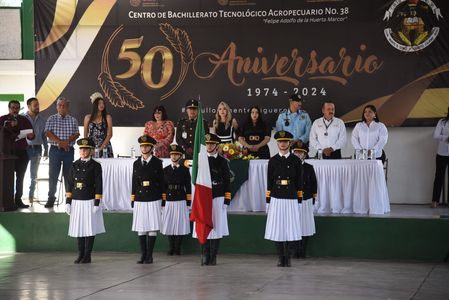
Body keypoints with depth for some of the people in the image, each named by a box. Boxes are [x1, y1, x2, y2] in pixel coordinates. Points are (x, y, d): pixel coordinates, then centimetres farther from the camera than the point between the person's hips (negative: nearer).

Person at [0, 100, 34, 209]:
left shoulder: (24, 120, 12)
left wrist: (30, 135, -12)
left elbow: (31, 134, 11)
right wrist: (10, 126, -17)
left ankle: (18, 199, 5)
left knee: (20, 177, 2)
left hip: (21, 152, 2)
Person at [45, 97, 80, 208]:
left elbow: (77, 134, 0)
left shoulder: (73, 120, 7)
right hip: (55, 150, -1)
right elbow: (48, 133, -6)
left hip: (69, 150, 1)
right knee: (53, 174, 0)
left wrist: (67, 141, -17)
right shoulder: (52, 119, 4)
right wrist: (60, 142, -17)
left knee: (68, 174, 3)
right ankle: (51, 198, 6)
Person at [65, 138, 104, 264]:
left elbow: (98, 186, -4)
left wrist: (97, 203, -10)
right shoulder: (74, 165, 10)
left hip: (89, 201, -4)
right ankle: (80, 255, 13)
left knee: (89, 229, -1)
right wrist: (68, 202, 5)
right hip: (76, 201, 4)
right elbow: (70, 184, 11)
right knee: (78, 229, 6)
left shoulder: (95, 166, -1)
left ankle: (87, 256, 5)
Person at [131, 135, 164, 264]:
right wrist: (132, 200, 9)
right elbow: (134, 183, 13)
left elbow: (161, 182, 2)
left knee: (152, 228, -2)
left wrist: (162, 198, -3)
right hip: (139, 199, 3)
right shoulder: (136, 163, 12)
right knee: (140, 228, 3)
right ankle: (143, 255, 9)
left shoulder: (157, 163, 3)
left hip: (153, 199, -3)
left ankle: (149, 255, 3)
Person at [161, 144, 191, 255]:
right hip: (168, 201, 2)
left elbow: (188, 187, 3)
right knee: (169, 224, 3)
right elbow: (163, 187, 9)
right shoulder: (166, 170, 9)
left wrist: (188, 203, -2)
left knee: (180, 224, -2)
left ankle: (177, 248, 5)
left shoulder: (185, 170, 4)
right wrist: (163, 202, 3)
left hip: (181, 201, -2)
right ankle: (171, 248, 10)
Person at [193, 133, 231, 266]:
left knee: (216, 226, -1)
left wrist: (227, 200, -3)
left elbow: (227, 182, 3)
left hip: (217, 199, -2)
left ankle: (213, 257, 5)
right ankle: (206, 256, 6)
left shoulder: (222, 161, 4)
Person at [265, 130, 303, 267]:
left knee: (291, 229, -3)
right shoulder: (273, 161, 6)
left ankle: (288, 258, 6)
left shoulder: (296, 161, 4)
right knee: (277, 229, 1)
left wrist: (300, 201, 1)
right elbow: (269, 182, 7)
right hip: (276, 199, 1)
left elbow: (299, 182, 5)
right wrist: (268, 202, 3)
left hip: (292, 200, -1)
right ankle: (281, 259, 9)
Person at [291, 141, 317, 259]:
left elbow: (314, 184, 9)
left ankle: (302, 252, 9)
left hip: (306, 200, 1)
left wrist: (313, 198, 5)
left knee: (305, 225, 2)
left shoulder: (309, 168, 6)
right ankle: (295, 252, 5)